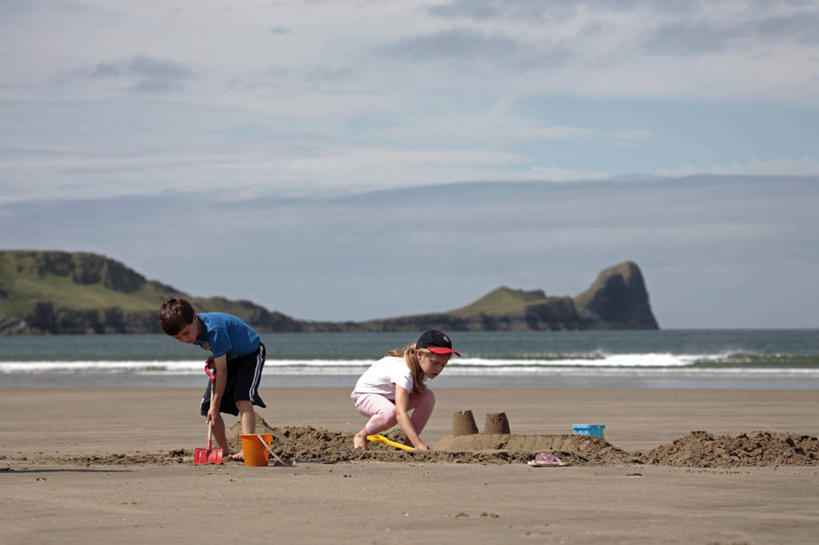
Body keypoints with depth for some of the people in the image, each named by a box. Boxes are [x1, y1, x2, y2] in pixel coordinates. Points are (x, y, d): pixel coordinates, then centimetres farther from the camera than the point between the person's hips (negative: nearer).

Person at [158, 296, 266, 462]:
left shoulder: (214, 329, -39)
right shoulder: (193, 330, -13)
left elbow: (221, 370, -35)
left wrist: (215, 406, -33)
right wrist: (214, 358, -13)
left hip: (250, 353, -8)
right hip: (228, 357, 8)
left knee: (242, 399, -29)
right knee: (207, 406, 1)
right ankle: (224, 451, 13)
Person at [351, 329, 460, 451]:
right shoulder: (404, 371, -40)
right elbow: (400, 413, -49)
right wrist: (419, 444, -57)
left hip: (390, 396, 8)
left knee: (428, 397, -16)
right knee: (390, 413, -40)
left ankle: (409, 441, -6)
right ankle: (361, 436, -11)